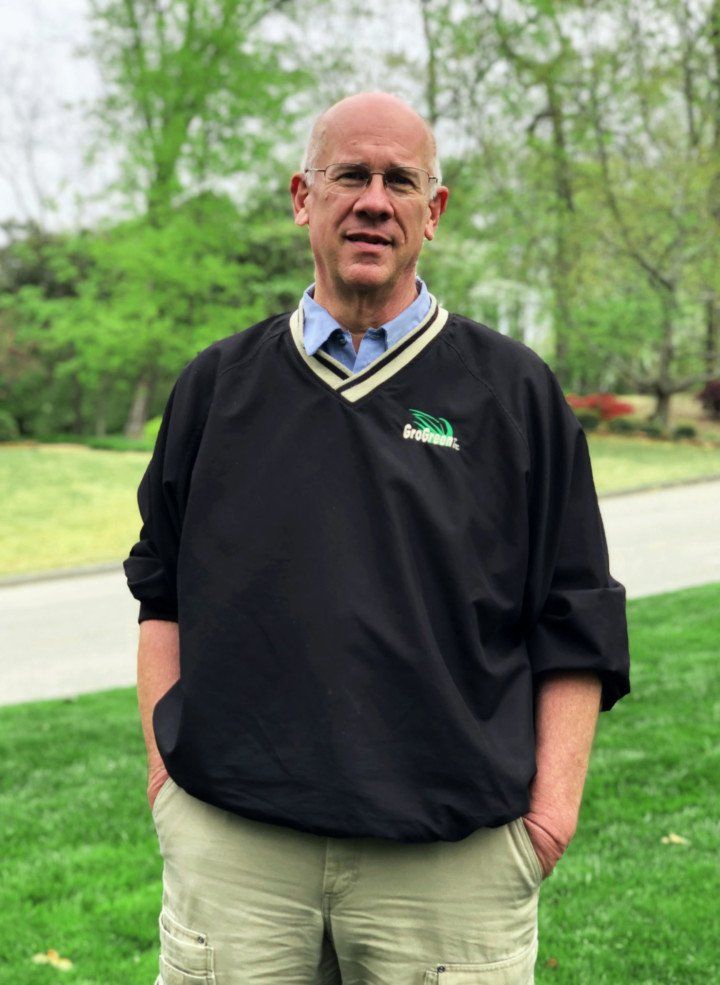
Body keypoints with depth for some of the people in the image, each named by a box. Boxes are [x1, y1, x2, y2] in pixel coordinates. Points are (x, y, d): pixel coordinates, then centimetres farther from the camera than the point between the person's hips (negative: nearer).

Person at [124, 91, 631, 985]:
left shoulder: (514, 392, 6)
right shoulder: (218, 384, 11)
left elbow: (574, 622, 5)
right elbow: (162, 595, 15)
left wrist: (553, 808, -4)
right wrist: (165, 774, 6)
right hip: (231, 842, 2)